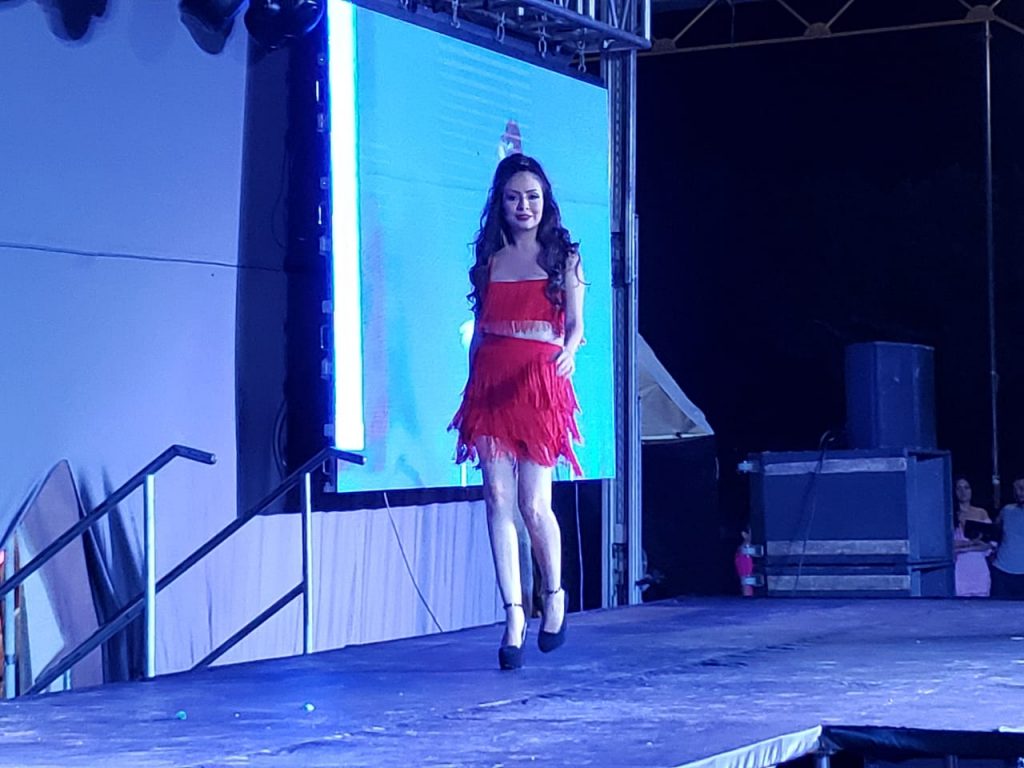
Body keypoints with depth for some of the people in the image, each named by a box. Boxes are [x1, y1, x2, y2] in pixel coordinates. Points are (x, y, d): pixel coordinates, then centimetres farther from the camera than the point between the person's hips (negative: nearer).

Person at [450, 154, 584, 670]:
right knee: (498, 500, -4)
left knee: (533, 503, -8)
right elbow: (479, 330, 15)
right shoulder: (489, 259, 14)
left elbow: (575, 324, 0)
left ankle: (554, 594, 19)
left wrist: (569, 351, -21)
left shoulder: (563, 256, 7)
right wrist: (472, 386, 11)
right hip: (490, 385, 3)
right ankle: (514, 619, -1)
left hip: (541, 384, -3)